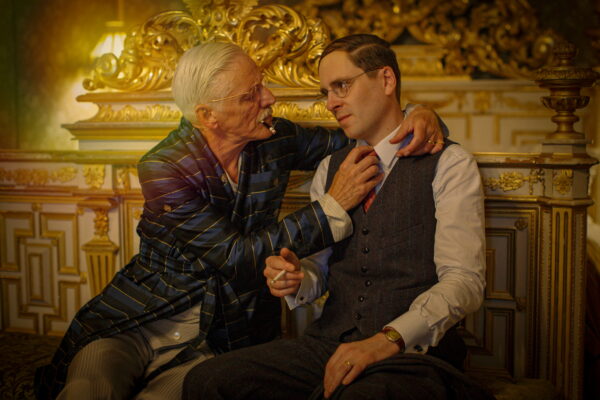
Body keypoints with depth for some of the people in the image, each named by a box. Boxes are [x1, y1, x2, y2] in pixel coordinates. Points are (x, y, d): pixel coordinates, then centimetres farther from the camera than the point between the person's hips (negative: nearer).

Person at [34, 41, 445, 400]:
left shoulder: (275, 141, -3)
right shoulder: (164, 168, -16)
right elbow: (238, 257, -21)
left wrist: (418, 115, -12)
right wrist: (333, 205, -23)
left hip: (216, 342, 2)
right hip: (138, 325, -2)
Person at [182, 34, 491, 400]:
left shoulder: (449, 164, 0)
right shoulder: (331, 168, 17)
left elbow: (464, 281, -10)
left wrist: (389, 339, -24)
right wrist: (295, 278, -7)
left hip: (412, 352, -5)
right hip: (329, 342, 6)